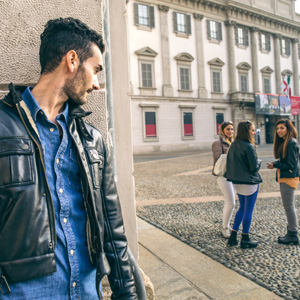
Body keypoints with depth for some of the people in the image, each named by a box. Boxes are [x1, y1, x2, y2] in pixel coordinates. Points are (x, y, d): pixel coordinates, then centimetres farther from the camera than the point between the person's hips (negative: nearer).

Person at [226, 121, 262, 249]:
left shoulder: (233, 145, 5)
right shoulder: (249, 147, -18)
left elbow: (229, 163, 9)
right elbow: (254, 167, -16)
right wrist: (259, 163, 4)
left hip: (237, 182, 7)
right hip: (250, 182, -7)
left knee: (242, 208, 20)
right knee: (248, 210, 6)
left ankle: (233, 235, 19)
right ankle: (245, 240, 17)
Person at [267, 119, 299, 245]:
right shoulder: (283, 142, 14)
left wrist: (275, 165, -12)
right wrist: (276, 164, -1)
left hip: (289, 177, -10)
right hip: (283, 177, 10)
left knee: (288, 205, -4)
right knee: (289, 206, 14)